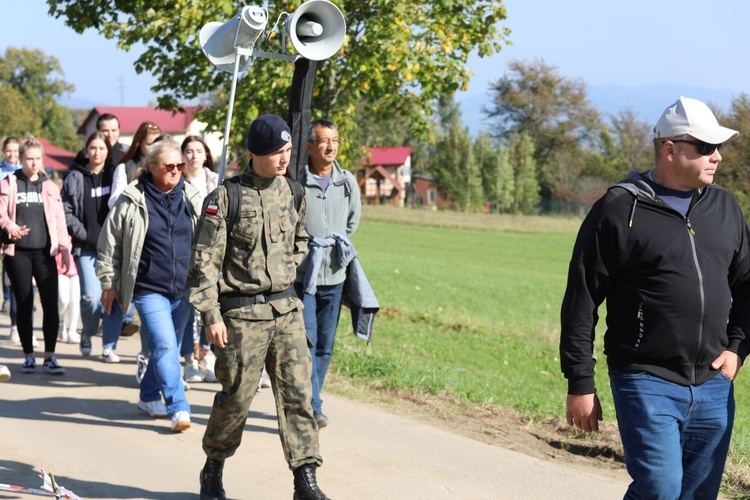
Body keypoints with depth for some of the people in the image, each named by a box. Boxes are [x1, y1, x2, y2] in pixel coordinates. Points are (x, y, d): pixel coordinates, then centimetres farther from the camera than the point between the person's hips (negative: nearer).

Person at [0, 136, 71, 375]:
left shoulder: (49, 186, 11)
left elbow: (59, 218, 8)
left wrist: (65, 248, -2)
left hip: (44, 251, 1)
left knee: (51, 303, -6)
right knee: (24, 305, 2)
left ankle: (50, 356, 2)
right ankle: (28, 356, 12)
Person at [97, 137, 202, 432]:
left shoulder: (191, 198, 5)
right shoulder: (132, 201, -5)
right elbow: (109, 245, 2)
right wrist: (109, 284, 3)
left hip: (183, 289, 4)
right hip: (149, 289, -4)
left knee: (167, 347, 14)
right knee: (165, 346, -15)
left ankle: (149, 397, 33)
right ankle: (178, 409, -14)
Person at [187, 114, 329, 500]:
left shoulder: (293, 194, 7)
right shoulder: (226, 197, -9)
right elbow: (205, 259, -9)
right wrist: (211, 315, -13)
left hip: (287, 310, 5)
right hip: (242, 313, -5)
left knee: (298, 392, -1)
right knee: (236, 397, 3)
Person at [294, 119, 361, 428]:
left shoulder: (348, 182, 6)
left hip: (334, 275, 5)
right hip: (301, 274, -5)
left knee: (325, 344, 10)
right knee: (306, 340, -11)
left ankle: (307, 403, 21)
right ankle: (312, 406, -11)